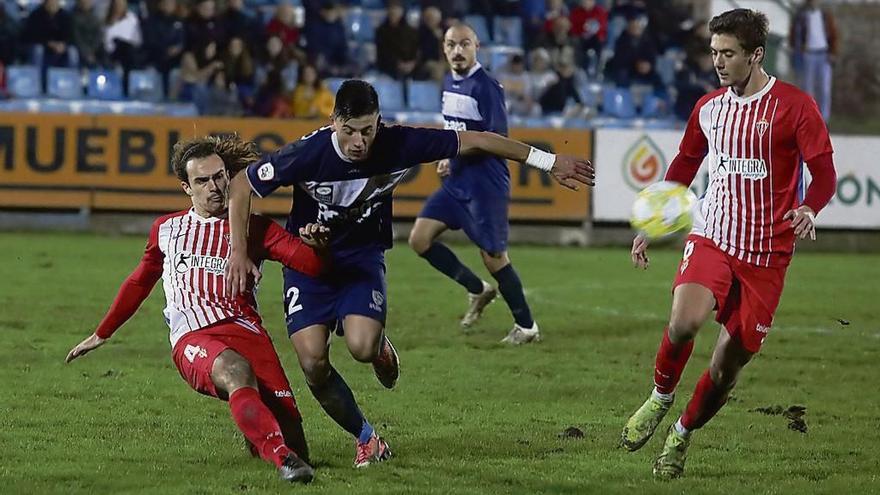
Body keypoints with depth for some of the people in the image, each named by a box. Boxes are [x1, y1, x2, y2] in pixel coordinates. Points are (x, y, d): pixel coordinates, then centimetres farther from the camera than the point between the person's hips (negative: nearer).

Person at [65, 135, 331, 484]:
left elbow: (311, 264, 6)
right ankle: (282, 458, -52)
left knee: (288, 426, -16)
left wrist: (314, 243, -17)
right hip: (193, 338, -1)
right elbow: (139, 283, 38)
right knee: (235, 370, -39)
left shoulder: (253, 228, 16)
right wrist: (101, 334, 44)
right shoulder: (166, 229, 23)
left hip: (246, 330, 1)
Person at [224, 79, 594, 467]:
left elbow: (473, 141, -11)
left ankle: (380, 346, 15)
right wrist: (238, 252, -19)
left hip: (363, 258, 0)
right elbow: (240, 187, -13)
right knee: (313, 361, -16)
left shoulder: (398, 145, -21)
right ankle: (366, 439, 7)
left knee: (362, 347, -25)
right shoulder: (307, 154, -26)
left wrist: (548, 161, -7)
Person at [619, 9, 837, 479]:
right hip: (712, 235, 2)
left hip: (766, 255, -2)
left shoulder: (794, 106, -7)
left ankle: (682, 435, 27)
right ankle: (660, 397, 1)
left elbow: (824, 173, -8)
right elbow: (682, 168, 21)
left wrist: (808, 209, -30)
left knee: (728, 364, 2)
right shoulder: (708, 108, 7)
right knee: (684, 321, -27)